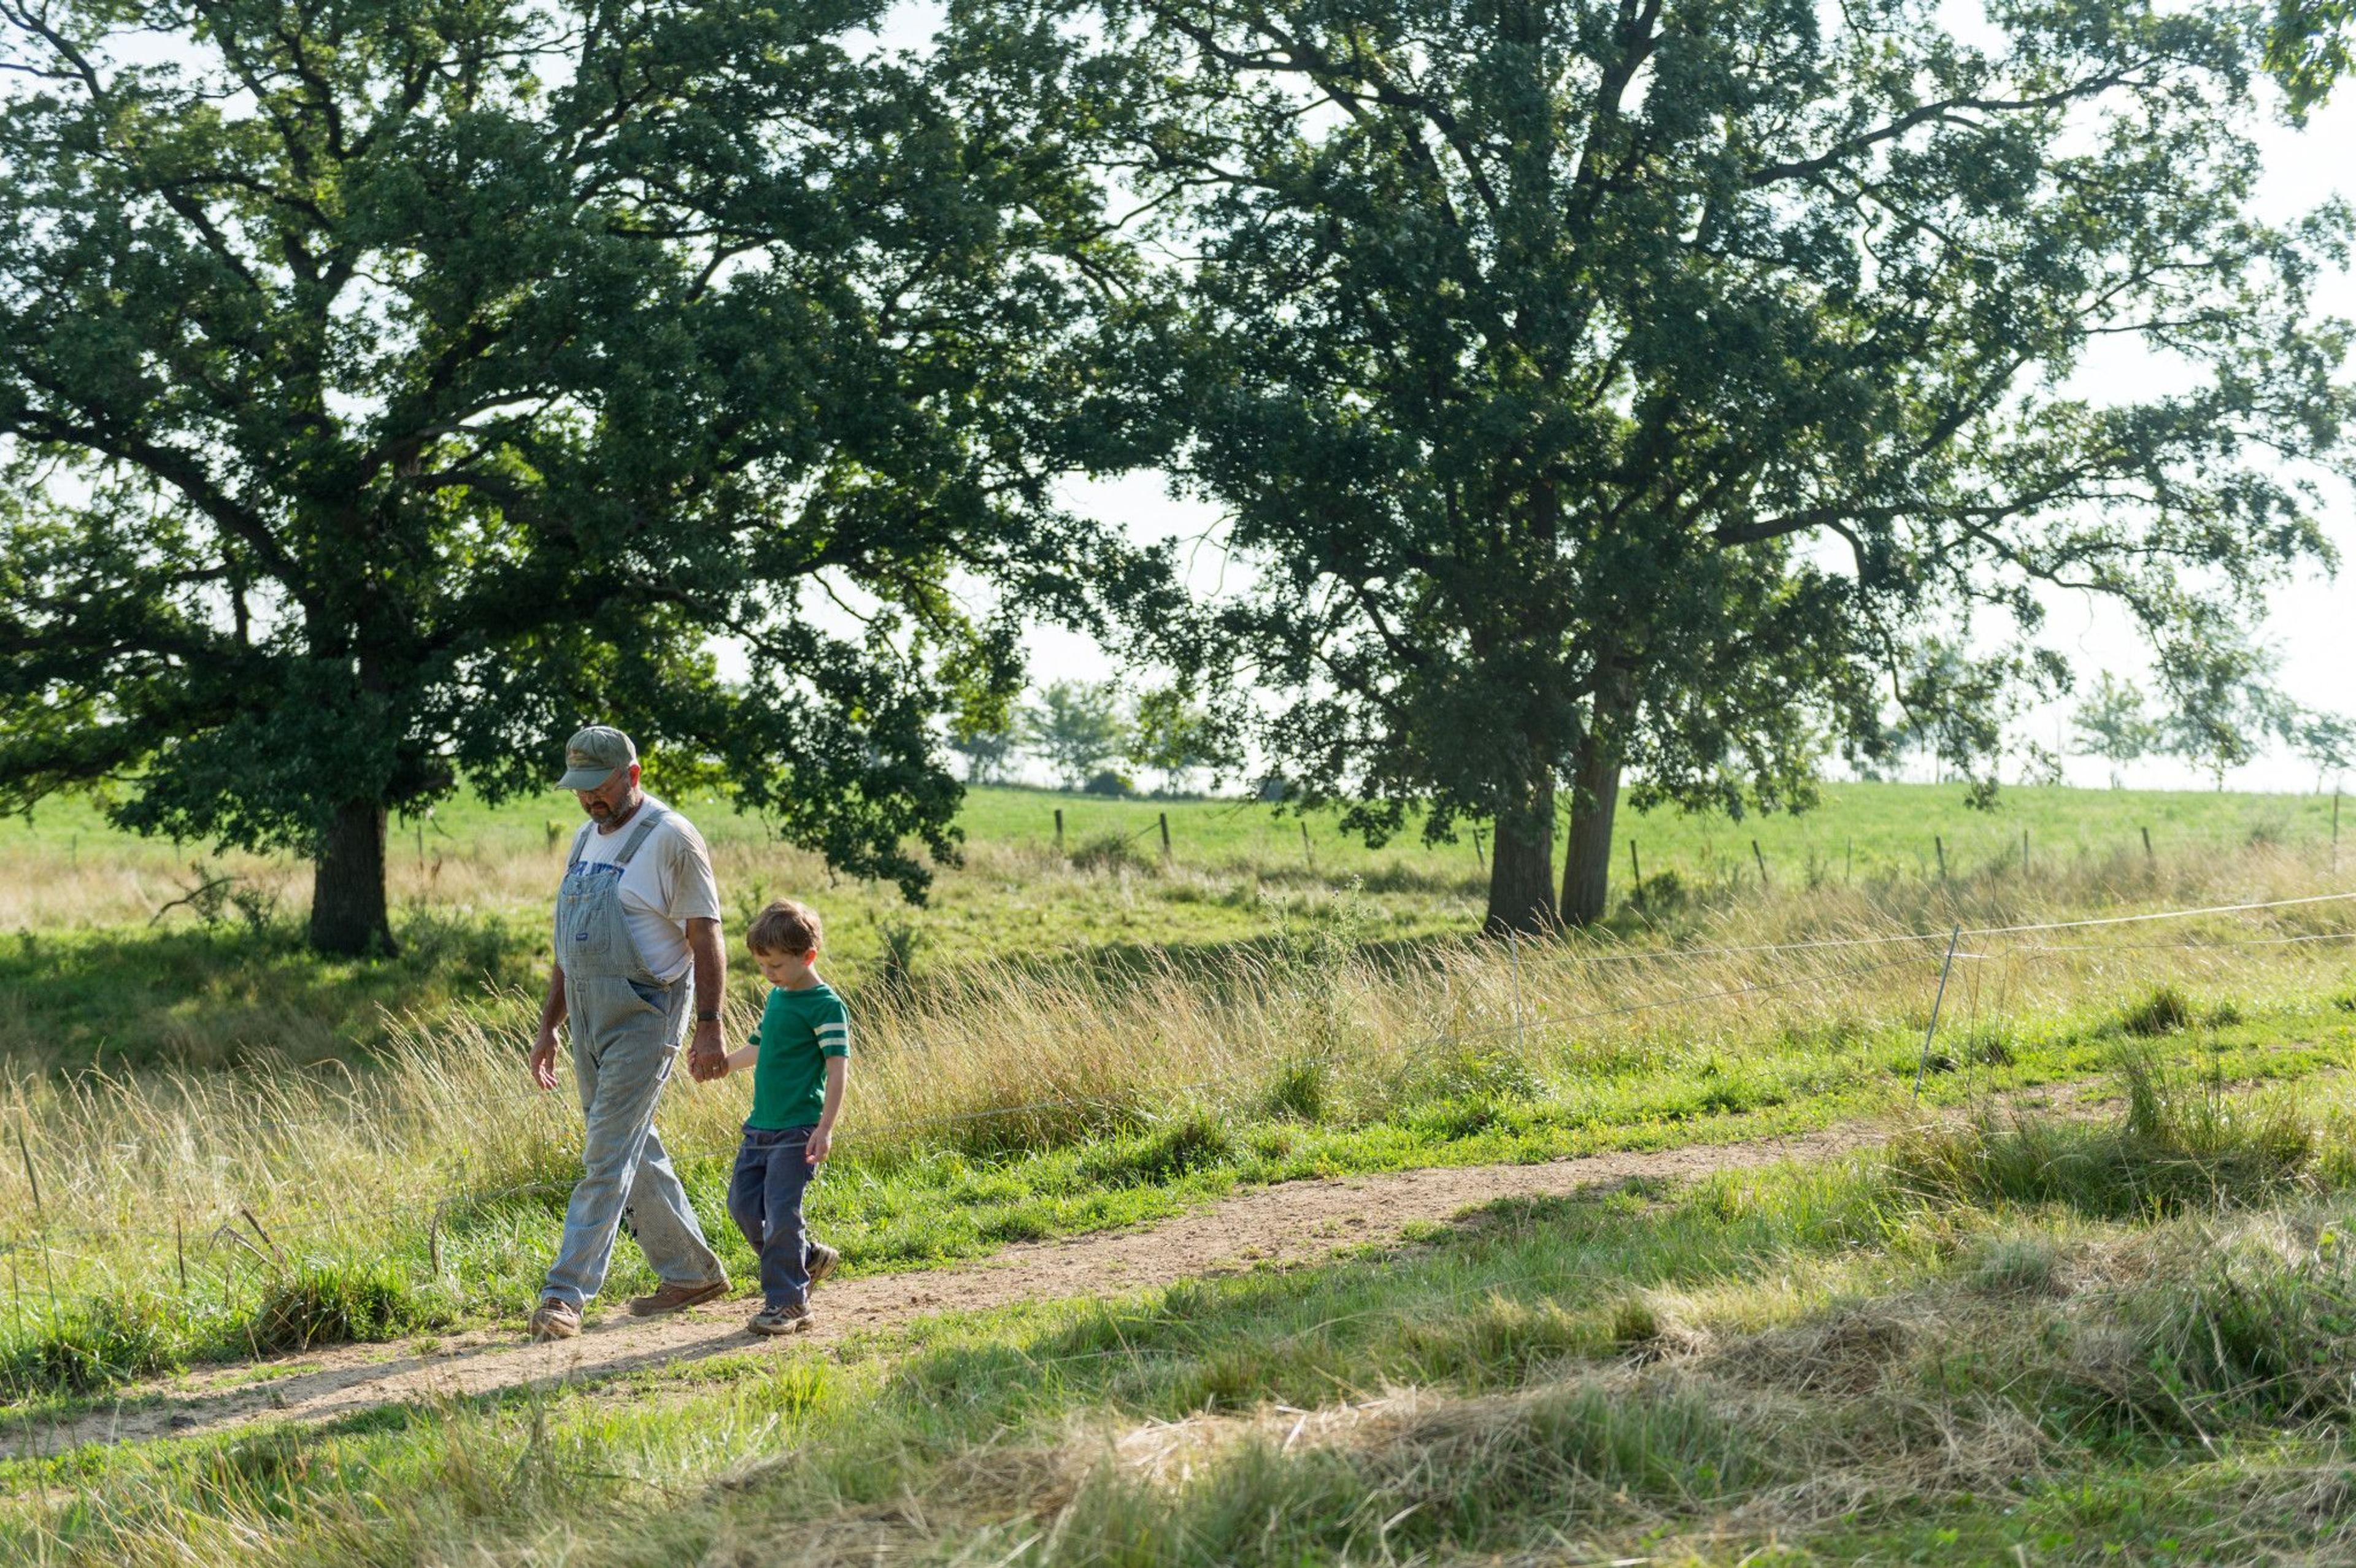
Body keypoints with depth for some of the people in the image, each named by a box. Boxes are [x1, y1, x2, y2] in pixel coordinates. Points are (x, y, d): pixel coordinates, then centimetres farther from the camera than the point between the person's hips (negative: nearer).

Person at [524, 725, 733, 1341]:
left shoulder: (670, 838, -10)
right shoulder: (585, 838, 14)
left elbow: (705, 936, -12)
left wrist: (709, 1028, -19)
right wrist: (548, 1027, 19)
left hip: (644, 1018, -8)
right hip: (589, 1019, 8)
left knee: (608, 1156, -10)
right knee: (636, 1153, 13)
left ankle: (566, 1294, -9)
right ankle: (692, 1273, 25)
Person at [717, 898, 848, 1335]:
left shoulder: (825, 1006, -12)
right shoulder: (777, 997, 13)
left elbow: (838, 1068, -17)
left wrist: (825, 1128, -23)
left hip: (798, 1130, -9)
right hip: (760, 1126, 9)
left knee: (781, 1212, -11)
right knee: (744, 1205, 10)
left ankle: (787, 1302, -1)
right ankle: (807, 1257, 27)